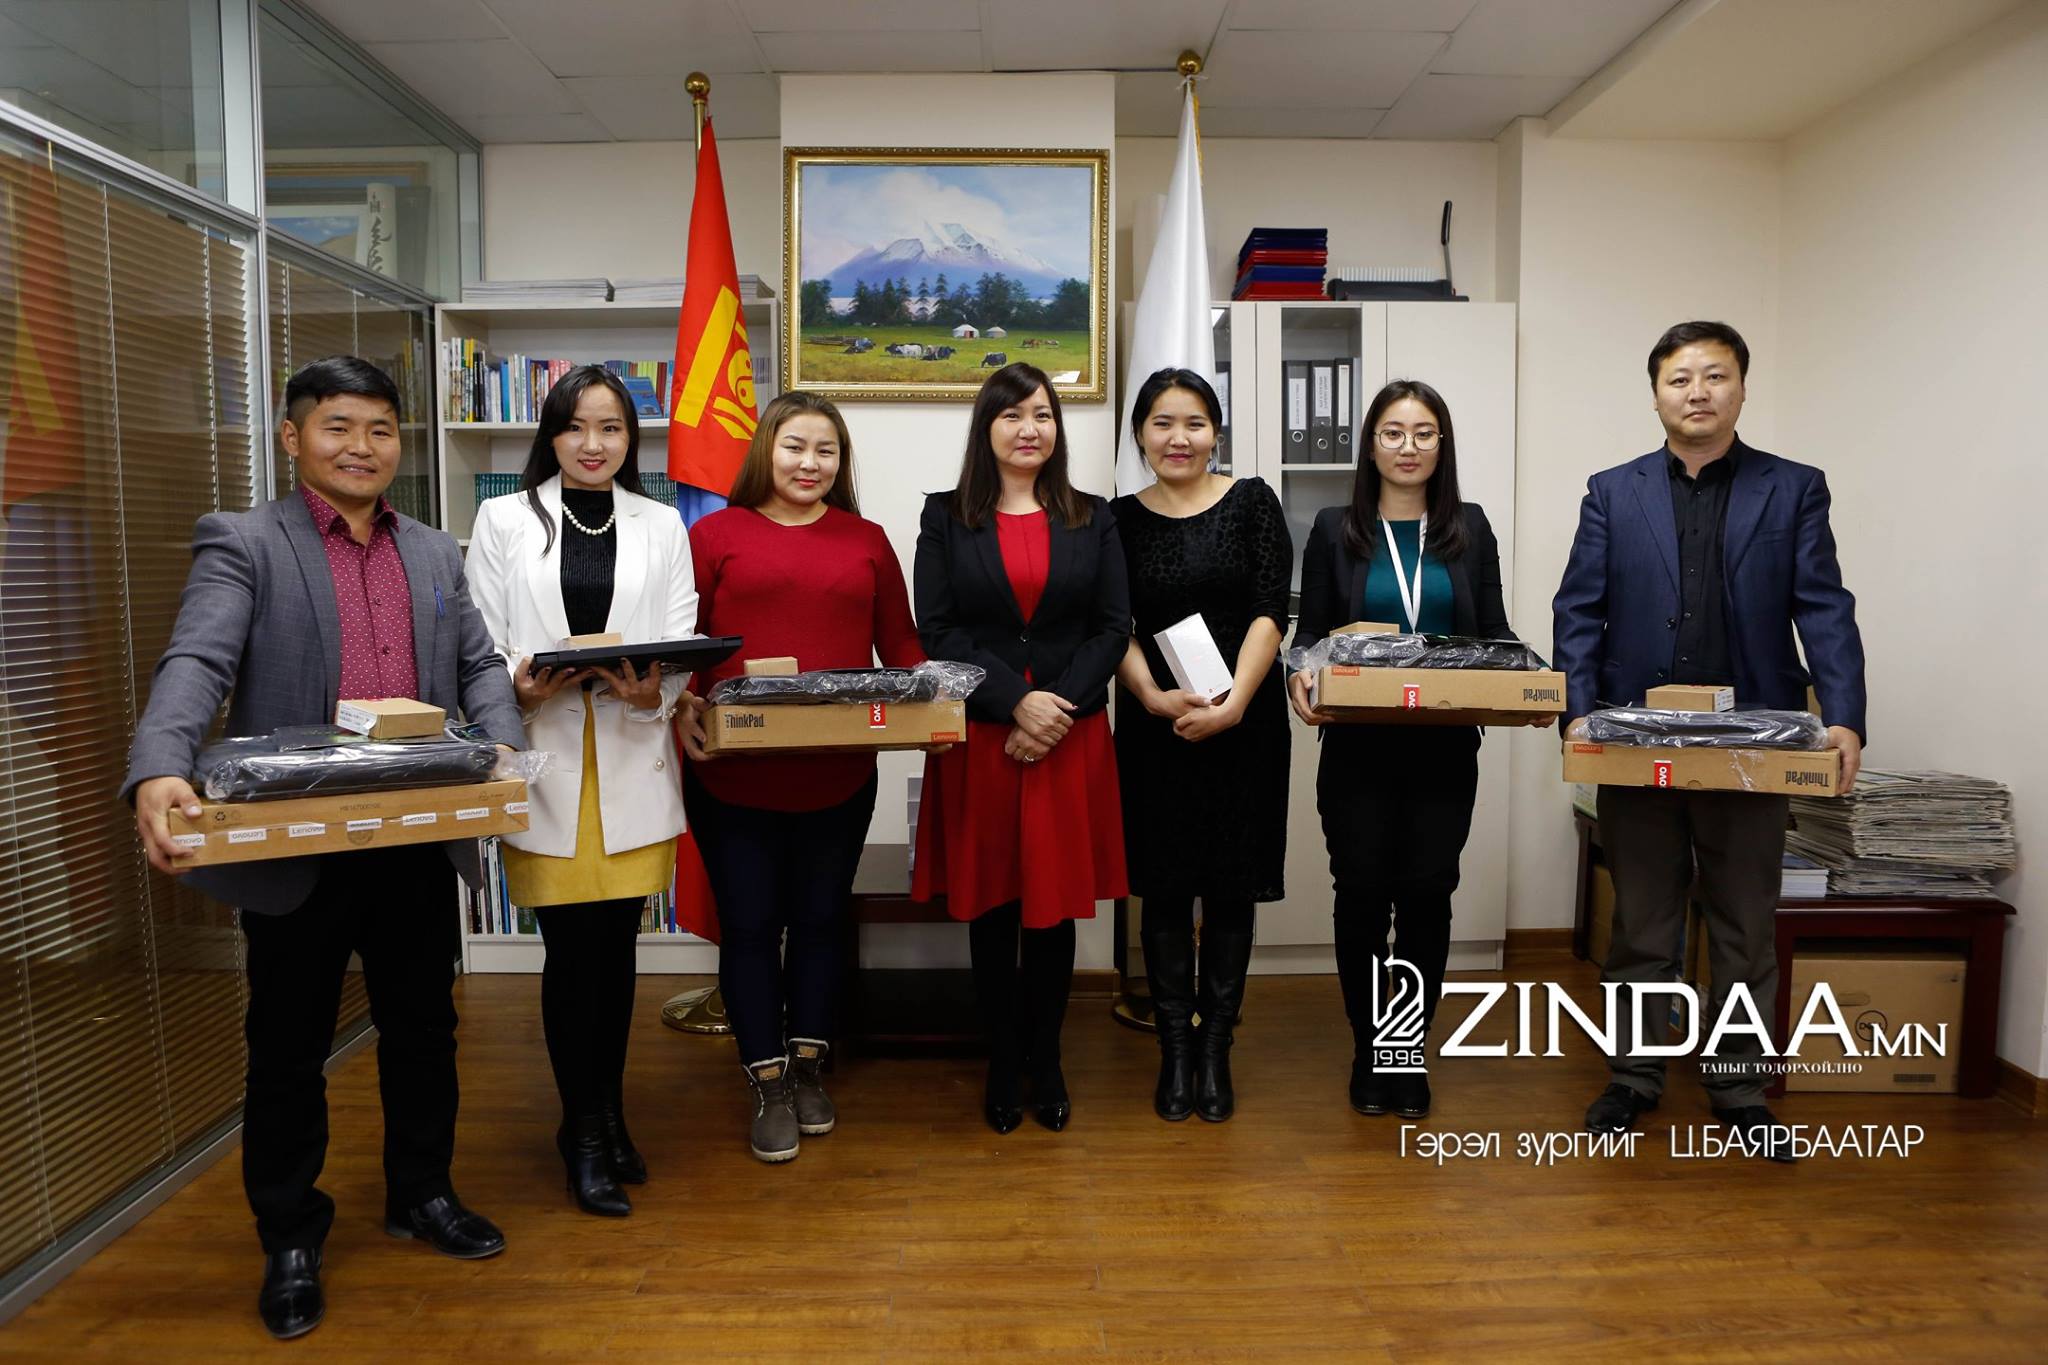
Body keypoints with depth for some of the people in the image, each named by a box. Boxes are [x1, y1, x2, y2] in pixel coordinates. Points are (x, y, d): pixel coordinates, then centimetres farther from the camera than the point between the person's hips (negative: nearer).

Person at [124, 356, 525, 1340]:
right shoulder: (242, 544, -4)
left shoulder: (436, 554, 12)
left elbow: (477, 665, 8)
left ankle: (422, 1194, 36)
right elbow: (196, 665, -18)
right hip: (294, 845, -4)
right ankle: (288, 1239, 29)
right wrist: (159, 771, -36)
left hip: (416, 842, 4)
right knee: (288, 1048, 11)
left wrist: (503, 742, -13)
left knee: (423, 1028, 16)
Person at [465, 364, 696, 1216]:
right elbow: (481, 643, 3)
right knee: (573, 948, -1)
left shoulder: (662, 527, 11)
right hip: (544, 760, -2)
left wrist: (652, 690, -18)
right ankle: (585, 1132, 16)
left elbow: (681, 643, 3)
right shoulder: (504, 521, 7)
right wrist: (523, 685, -18)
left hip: (632, 756, 2)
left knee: (617, 944, 8)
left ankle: (606, 1113, 26)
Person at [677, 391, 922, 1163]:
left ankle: (808, 1069, 33)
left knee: (820, 919, 14)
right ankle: (769, 1087, 23)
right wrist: (682, 714, -15)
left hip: (838, 774, 2)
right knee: (750, 925, 7)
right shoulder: (715, 534, 2)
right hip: (734, 774, -2)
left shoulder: (866, 541, 9)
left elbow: (901, 643, 10)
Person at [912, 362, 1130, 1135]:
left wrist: (1059, 709, -11)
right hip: (980, 736, -1)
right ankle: (1004, 1064, 21)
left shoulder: (1092, 518, 9)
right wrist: (1016, 702, -14)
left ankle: (1046, 1063, 23)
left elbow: (1113, 628, 3)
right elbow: (937, 632, -3)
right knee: (991, 905, 6)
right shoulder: (946, 518, 4)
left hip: (1071, 736, 1)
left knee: (1054, 903, 7)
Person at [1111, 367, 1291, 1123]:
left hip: (1244, 722, -1)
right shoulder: (1121, 518, 5)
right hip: (1154, 726, 1)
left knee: (1231, 887, 6)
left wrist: (1232, 703, -18)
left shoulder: (1252, 501, 2)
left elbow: (1269, 611, -6)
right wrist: (1155, 698, -18)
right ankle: (1174, 1049, 18)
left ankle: (1216, 1049, 18)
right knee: (1164, 889, 5)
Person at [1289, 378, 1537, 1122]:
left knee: (1427, 893, 4)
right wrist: (1300, 676, -21)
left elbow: (1495, 633, 7)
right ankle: (1367, 1050, 20)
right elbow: (1310, 630, 1)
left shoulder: (1470, 528, 7)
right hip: (1358, 748, -1)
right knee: (1362, 893, 4)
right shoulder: (1335, 529, 3)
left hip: (1444, 750, 1)